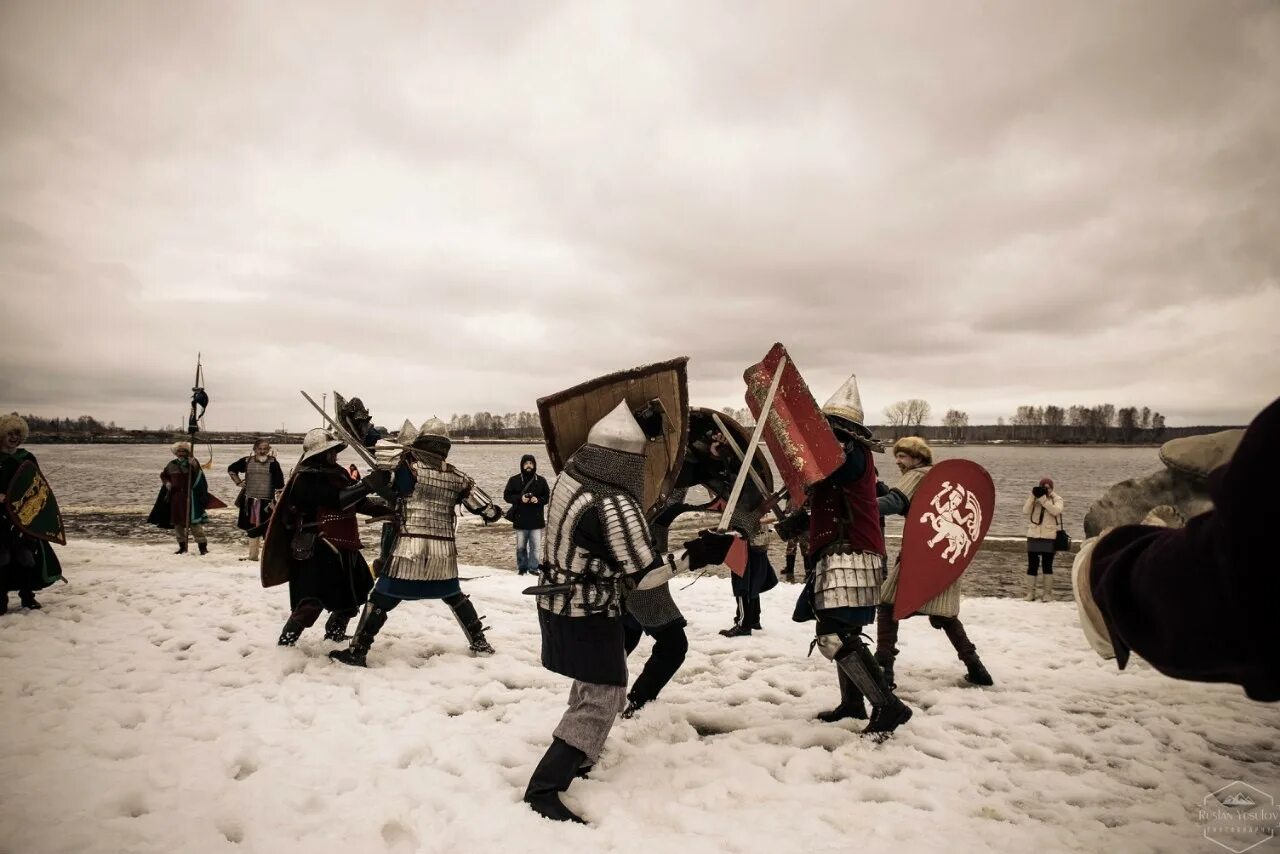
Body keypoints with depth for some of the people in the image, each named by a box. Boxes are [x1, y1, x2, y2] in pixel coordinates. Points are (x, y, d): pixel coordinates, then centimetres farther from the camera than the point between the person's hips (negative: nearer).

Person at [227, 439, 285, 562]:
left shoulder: (273, 463, -7)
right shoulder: (246, 461, 4)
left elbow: (279, 484, -10)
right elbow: (231, 469, 22)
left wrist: (276, 501, -15)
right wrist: (238, 482, 10)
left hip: (266, 501, -5)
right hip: (250, 500, 5)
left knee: (267, 529, -6)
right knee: (252, 528, 15)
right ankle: (253, 554, 26)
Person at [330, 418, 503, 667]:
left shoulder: (408, 464, -5)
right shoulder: (456, 477, 6)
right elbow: (487, 508, 10)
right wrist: (492, 511, 30)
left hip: (409, 547, -4)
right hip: (444, 551, 4)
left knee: (381, 599, 6)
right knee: (454, 595, 24)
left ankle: (357, 651, 6)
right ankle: (480, 643, 29)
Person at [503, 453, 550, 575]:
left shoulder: (541, 480, 4)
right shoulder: (514, 480, 1)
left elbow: (547, 496, 7)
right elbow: (506, 495, 1)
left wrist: (538, 500, -13)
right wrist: (520, 498, -14)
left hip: (537, 520, 0)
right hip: (520, 519, 0)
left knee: (536, 546, 2)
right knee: (521, 546, 7)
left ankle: (534, 567, 12)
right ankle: (522, 567, 19)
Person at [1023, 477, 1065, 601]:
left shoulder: (1057, 499, 1)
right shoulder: (1033, 498, 8)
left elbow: (1056, 511, -19)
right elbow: (1025, 511, -7)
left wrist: (1043, 499, -24)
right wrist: (1033, 496, -15)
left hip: (1049, 537, -2)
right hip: (1033, 536, 2)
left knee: (1047, 566, 3)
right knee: (1032, 565, 4)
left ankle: (1047, 593, 10)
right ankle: (1030, 593, 9)